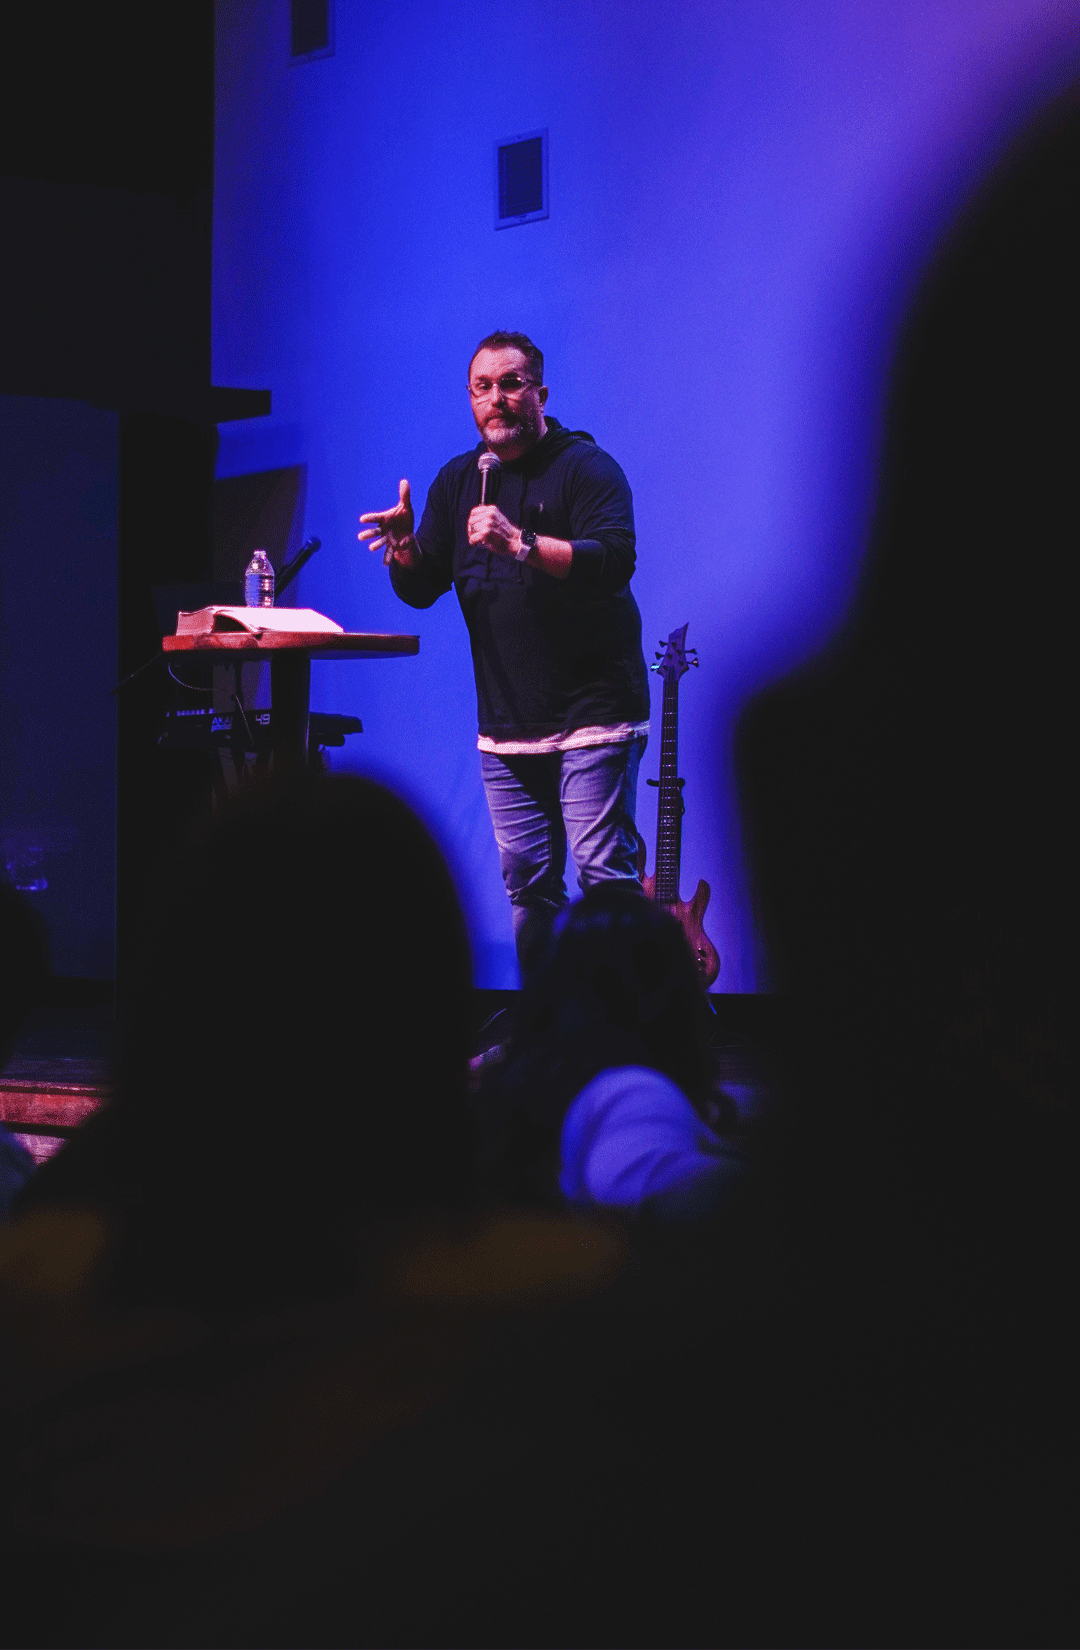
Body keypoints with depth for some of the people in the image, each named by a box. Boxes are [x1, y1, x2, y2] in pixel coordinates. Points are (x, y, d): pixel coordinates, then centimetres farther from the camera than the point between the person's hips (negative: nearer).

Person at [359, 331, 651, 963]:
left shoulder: (586, 467, -4)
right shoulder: (458, 480, 13)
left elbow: (615, 560, -21)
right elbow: (421, 590, 13)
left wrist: (520, 542, -30)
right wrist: (403, 547, -9)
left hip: (592, 711, -6)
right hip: (505, 725, 6)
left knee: (604, 874, -10)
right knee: (526, 877, 7)